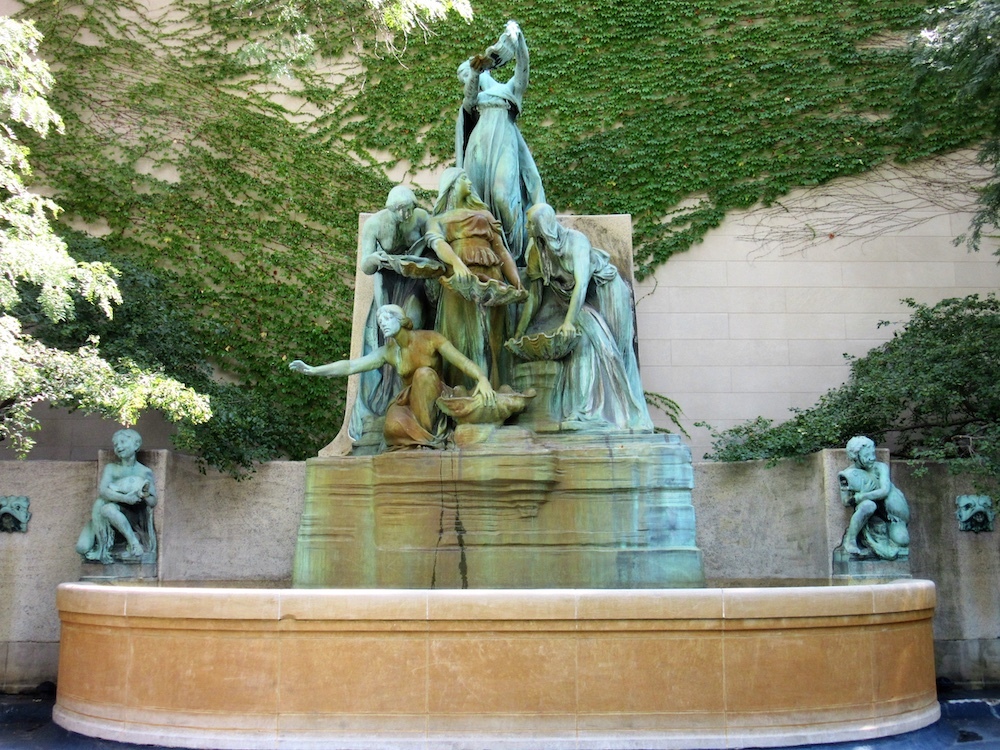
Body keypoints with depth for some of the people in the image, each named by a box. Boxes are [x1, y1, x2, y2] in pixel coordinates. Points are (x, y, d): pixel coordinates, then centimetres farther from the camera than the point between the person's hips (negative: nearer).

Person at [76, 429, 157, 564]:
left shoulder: (145, 472, 5)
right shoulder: (111, 468, 5)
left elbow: (153, 503, 2)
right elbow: (102, 491, -13)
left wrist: (145, 495, -22)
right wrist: (125, 498, -30)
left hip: (131, 518, -2)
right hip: (101, 519, 2)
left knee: (108, 509, -37)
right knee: (82, 547, -21)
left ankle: (135, 543, -30)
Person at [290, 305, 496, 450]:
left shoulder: (430, 339, -8)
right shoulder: (388, 352, 3)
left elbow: (463, 361, -18)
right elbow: (351, 366, -1)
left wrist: (482, 379, -37)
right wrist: (313, 370, -9)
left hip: (434, 400, -2)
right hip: (408, 401, 2)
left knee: (424, 373, -33)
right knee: (393, 426, -33)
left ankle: (429, 431, -24)